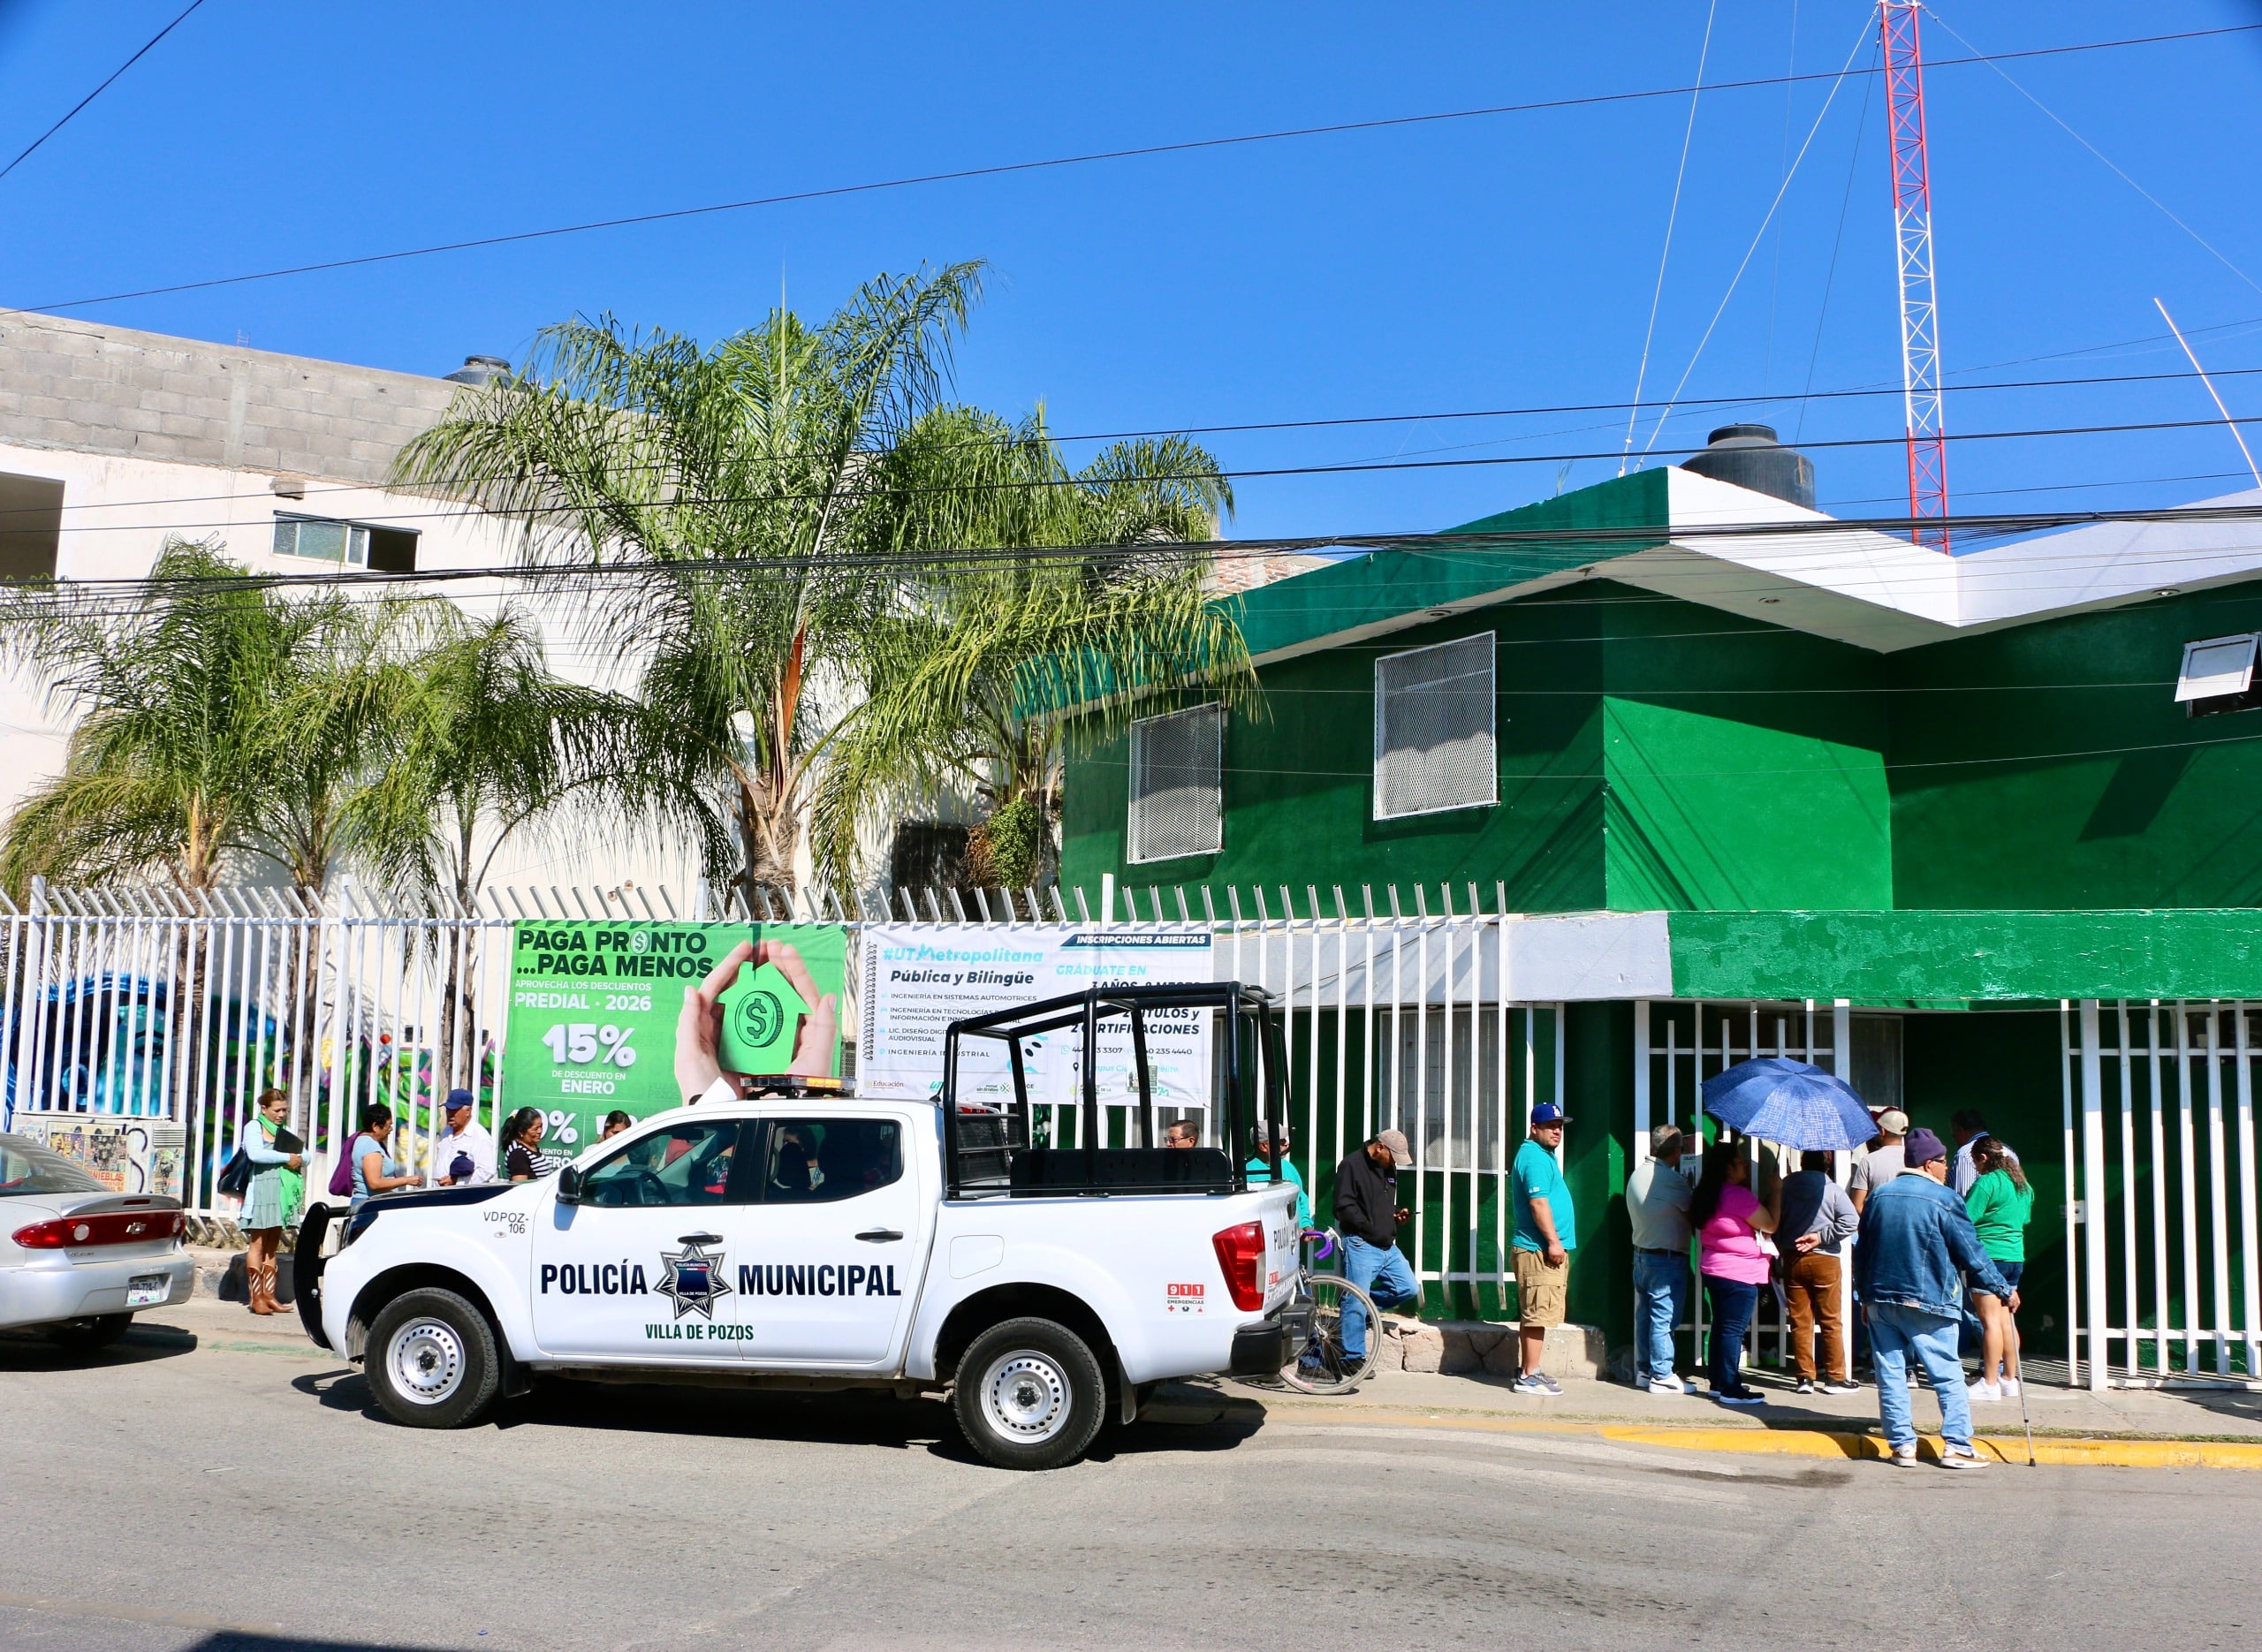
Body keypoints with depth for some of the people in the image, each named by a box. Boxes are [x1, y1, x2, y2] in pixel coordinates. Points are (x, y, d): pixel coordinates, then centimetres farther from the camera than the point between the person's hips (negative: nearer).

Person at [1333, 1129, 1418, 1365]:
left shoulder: (1389, 1168, 15)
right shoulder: (1352, 1166, -10)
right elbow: (1344, 1209, -15)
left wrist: (1397, 1212, 7)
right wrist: (1371, 1230, -16)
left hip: (1388, 1246, 8)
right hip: (1361, 1245, -8)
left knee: (1409, 1289, 6)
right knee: (1356, 1303, -6)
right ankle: (1353, 1358, 4)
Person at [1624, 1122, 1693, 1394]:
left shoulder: (1637, 1174, 8)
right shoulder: (1670, 1179, -19)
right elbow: (1694, 1212, -8)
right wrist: (1695, 1192, 11)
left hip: (1641, 1254, 9)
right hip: (1667, 1258, -9)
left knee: (1645, 1315, 14)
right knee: (1664, 1319, -3)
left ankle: (1644, 1371, 20)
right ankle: (1662, 1377, 1)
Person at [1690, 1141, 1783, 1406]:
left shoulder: (1709, 1194, 10)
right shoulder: (1737, 1195, -18)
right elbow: (1770, 1225, -12)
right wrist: (1777, 1192, -1)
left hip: (1713, 1270, 9)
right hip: (1740, 1273, -9)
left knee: (1721, 1327, 14)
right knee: (1734, 1330, -5)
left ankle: (1718, 1383, 20)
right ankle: (1730, 1389, -3)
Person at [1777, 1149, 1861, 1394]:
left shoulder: (1785, 1187, 1)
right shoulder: (1833, 1190, -7)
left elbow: (1774, 1224, 4)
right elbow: (1851, 1222, -19)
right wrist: (1821, 1237, -13)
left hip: (1793, 1260, 2)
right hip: (1825, 1260, -2)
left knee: (1800, 1321, 6)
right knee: (1830, 1321, 6)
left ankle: (1805, 1377, 8)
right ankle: (1835, 1377, 10)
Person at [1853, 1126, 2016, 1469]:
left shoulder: (1878, 1196, 8)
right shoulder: (1943, 1199, -8)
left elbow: (1861, 1252, 14)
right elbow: (1971, 1253, -5)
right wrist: (2004, 1290, 7)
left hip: (1880, 1300, 5)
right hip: (1927, 1303, -5)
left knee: (1890, 1375, 7)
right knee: (1948, 1375, 4)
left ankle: (1902, 1445, 8)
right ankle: (1956, 1446, 4)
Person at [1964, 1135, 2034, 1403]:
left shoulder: (1986, 1183, -13)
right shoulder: (2023, 1185, 13)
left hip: (1988, 1255, -8)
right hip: (2015, 1257, 8)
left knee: (1990, 1320, -7)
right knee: (2006, 1319, 13)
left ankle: (1989, 1383, -6)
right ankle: (2010, 1378, 17)